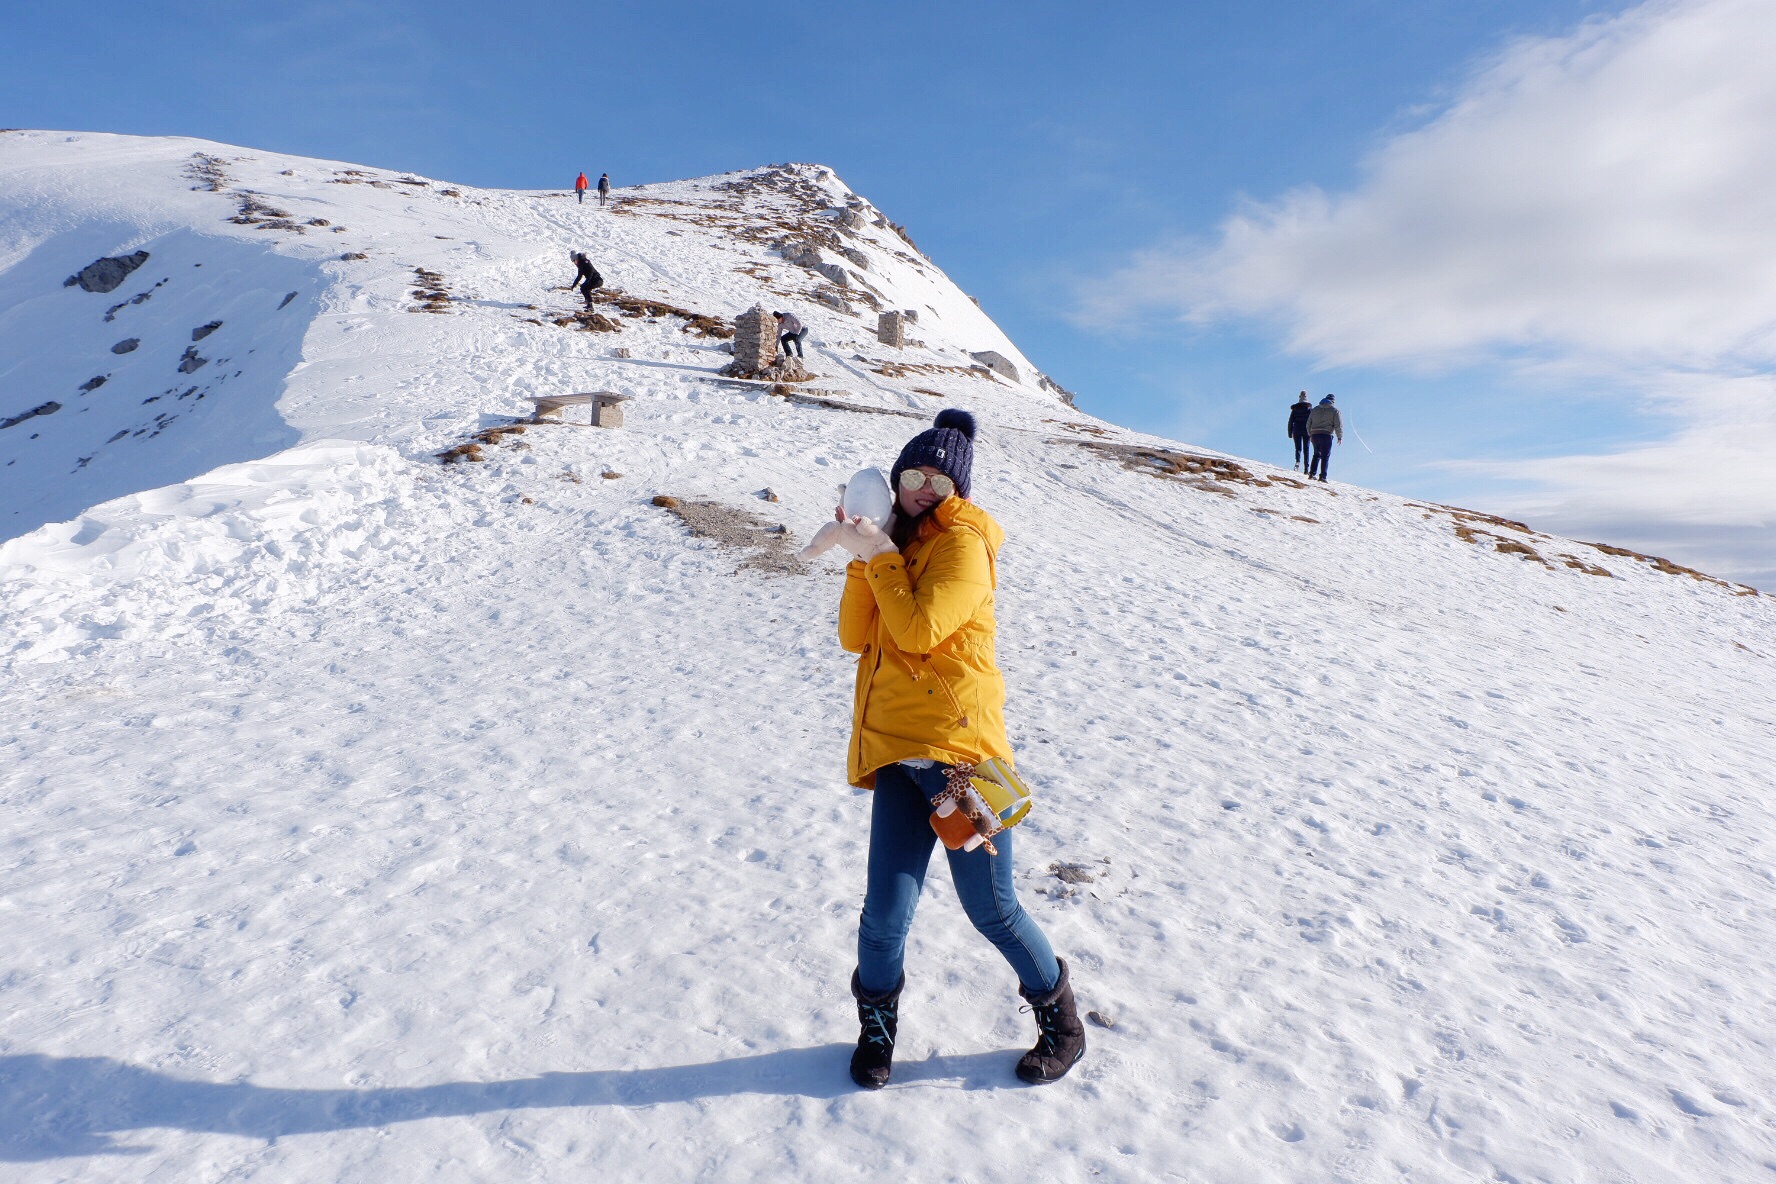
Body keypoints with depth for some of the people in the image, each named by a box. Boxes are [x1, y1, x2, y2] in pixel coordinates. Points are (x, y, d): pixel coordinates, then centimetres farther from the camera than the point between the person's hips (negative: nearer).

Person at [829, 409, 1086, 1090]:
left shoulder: (962, 544, -4)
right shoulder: (895, 547, 18)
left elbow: (920, 630, -17)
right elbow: (854, 636, 8)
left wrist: (879, 556, -8)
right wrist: (863, 561, -2)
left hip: (958, 744, -5)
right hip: (896, 749, 5)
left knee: (991, 908, 4)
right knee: (886, 910, 1)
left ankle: (1060, 1020, 30)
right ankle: (877, 1022, 30)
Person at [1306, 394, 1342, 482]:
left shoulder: (1315, 410, 15)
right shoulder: (1334, 410, 1)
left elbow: (1308, 424, 17)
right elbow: (1338, 425, -3)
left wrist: (1310, 435, 25)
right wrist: (1340, 437, 4)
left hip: (1314, 435, 4)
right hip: (1326, 435, -4)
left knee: (1316, 454, 17)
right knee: (1325, 456, 0)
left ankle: (1312, 474, 8)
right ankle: (1322, 476, -7)